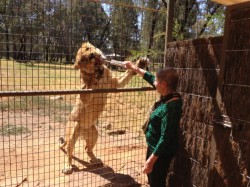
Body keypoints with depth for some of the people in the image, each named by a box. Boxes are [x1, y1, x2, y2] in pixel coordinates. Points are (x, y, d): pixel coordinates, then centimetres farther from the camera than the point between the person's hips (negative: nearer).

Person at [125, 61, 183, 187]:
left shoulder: (170, 107, -31)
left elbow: (165, 138, -30)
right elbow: (151, 78, 11)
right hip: (154, 147, 9)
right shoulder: (168, 96, -3)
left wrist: (151, 160, -25)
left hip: (161, 152, -9)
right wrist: (134, 68, 18)